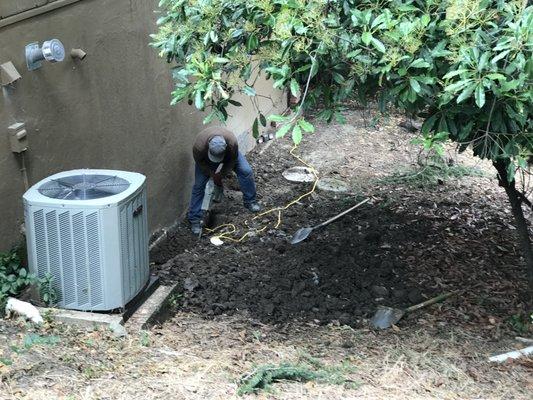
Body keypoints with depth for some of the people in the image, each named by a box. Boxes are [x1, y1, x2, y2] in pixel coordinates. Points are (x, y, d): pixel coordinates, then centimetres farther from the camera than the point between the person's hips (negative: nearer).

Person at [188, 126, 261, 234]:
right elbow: (200, 162, -19)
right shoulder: (199, 146, -43)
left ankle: (250, 201, 8)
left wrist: (221, 175, -16)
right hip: (205, 159, -1)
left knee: (246, 171, -13)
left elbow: (232, 161, -19)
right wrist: (212, 175, -17)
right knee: (199, 185, -9)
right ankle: (194, 219, 1)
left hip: (228, 154, 1)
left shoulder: (232, 143, -41)